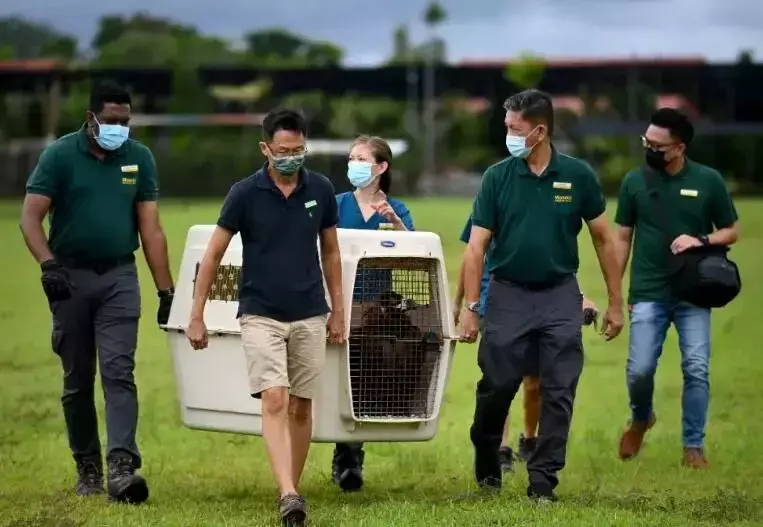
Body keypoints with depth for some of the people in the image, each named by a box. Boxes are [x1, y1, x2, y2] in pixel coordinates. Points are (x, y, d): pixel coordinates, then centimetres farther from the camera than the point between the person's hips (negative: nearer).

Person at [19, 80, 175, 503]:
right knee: (77, 381, 7)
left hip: (119, 278, 1)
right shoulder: (60, 155, -2)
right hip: (71, 278, -1)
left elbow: (150, 229, 7)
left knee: (118, 372, -12)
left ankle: (122, 466, -22)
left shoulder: (139, 158, 6)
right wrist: (48, 263, -23)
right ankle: (87, 469, 17)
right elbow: (31, 217, -7)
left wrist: (166, 290, 4)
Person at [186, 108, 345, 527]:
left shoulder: (321, 190, 1)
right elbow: (213, 254, -2)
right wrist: (196, 316, -3)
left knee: (301, 406, 7)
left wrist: (338, 311, 11)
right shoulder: (245, 193, -8)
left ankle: (292, 490, 20)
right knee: (275, 401, -15)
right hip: (260, 315, -3)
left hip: (309, 316, 3)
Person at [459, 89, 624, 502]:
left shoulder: (577, 175, -2)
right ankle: (486, 460, 26)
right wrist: (470, 306, -9)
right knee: (496, 386, 2)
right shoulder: (497, 177, -2)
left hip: (560, 296, 0)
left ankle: (543, 480, 6)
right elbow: (476, 246, -2)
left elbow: (603, 239, 6)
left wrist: (615, 303, 5)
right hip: (508, 294, 0)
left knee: (558, 394, -1)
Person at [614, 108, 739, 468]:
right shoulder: (634, 181, 2)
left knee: (696, 370, -2)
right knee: (639, 370, -4)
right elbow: (623, 239, 8)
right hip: (648, 295, 0)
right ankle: (640, 420, 27)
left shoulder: (708, 181, -1)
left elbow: (731, 232, 6)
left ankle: (693, 446, 9)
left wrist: (700, 241, -14)